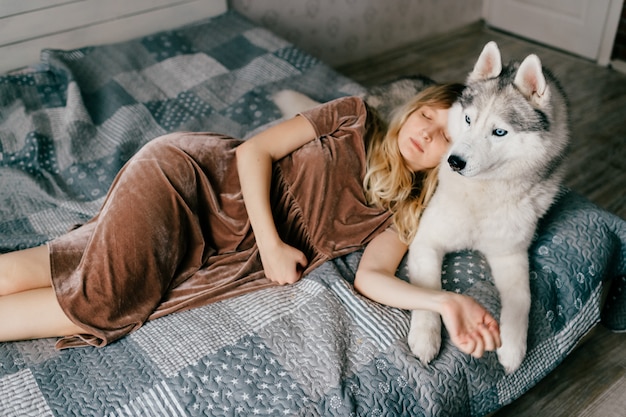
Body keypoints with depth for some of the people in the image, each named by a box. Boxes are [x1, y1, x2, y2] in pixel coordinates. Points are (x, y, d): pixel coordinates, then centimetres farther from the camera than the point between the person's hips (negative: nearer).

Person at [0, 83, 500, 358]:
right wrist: (270, 242, -16)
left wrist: (445, 301, -23)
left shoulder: (403, 212, 9)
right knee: (96, 301, -16)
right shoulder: (356, 118, -1)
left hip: (228, 256, 3)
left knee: (103, 312, -12)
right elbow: (254, 150, -5)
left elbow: (372, 276, -6)